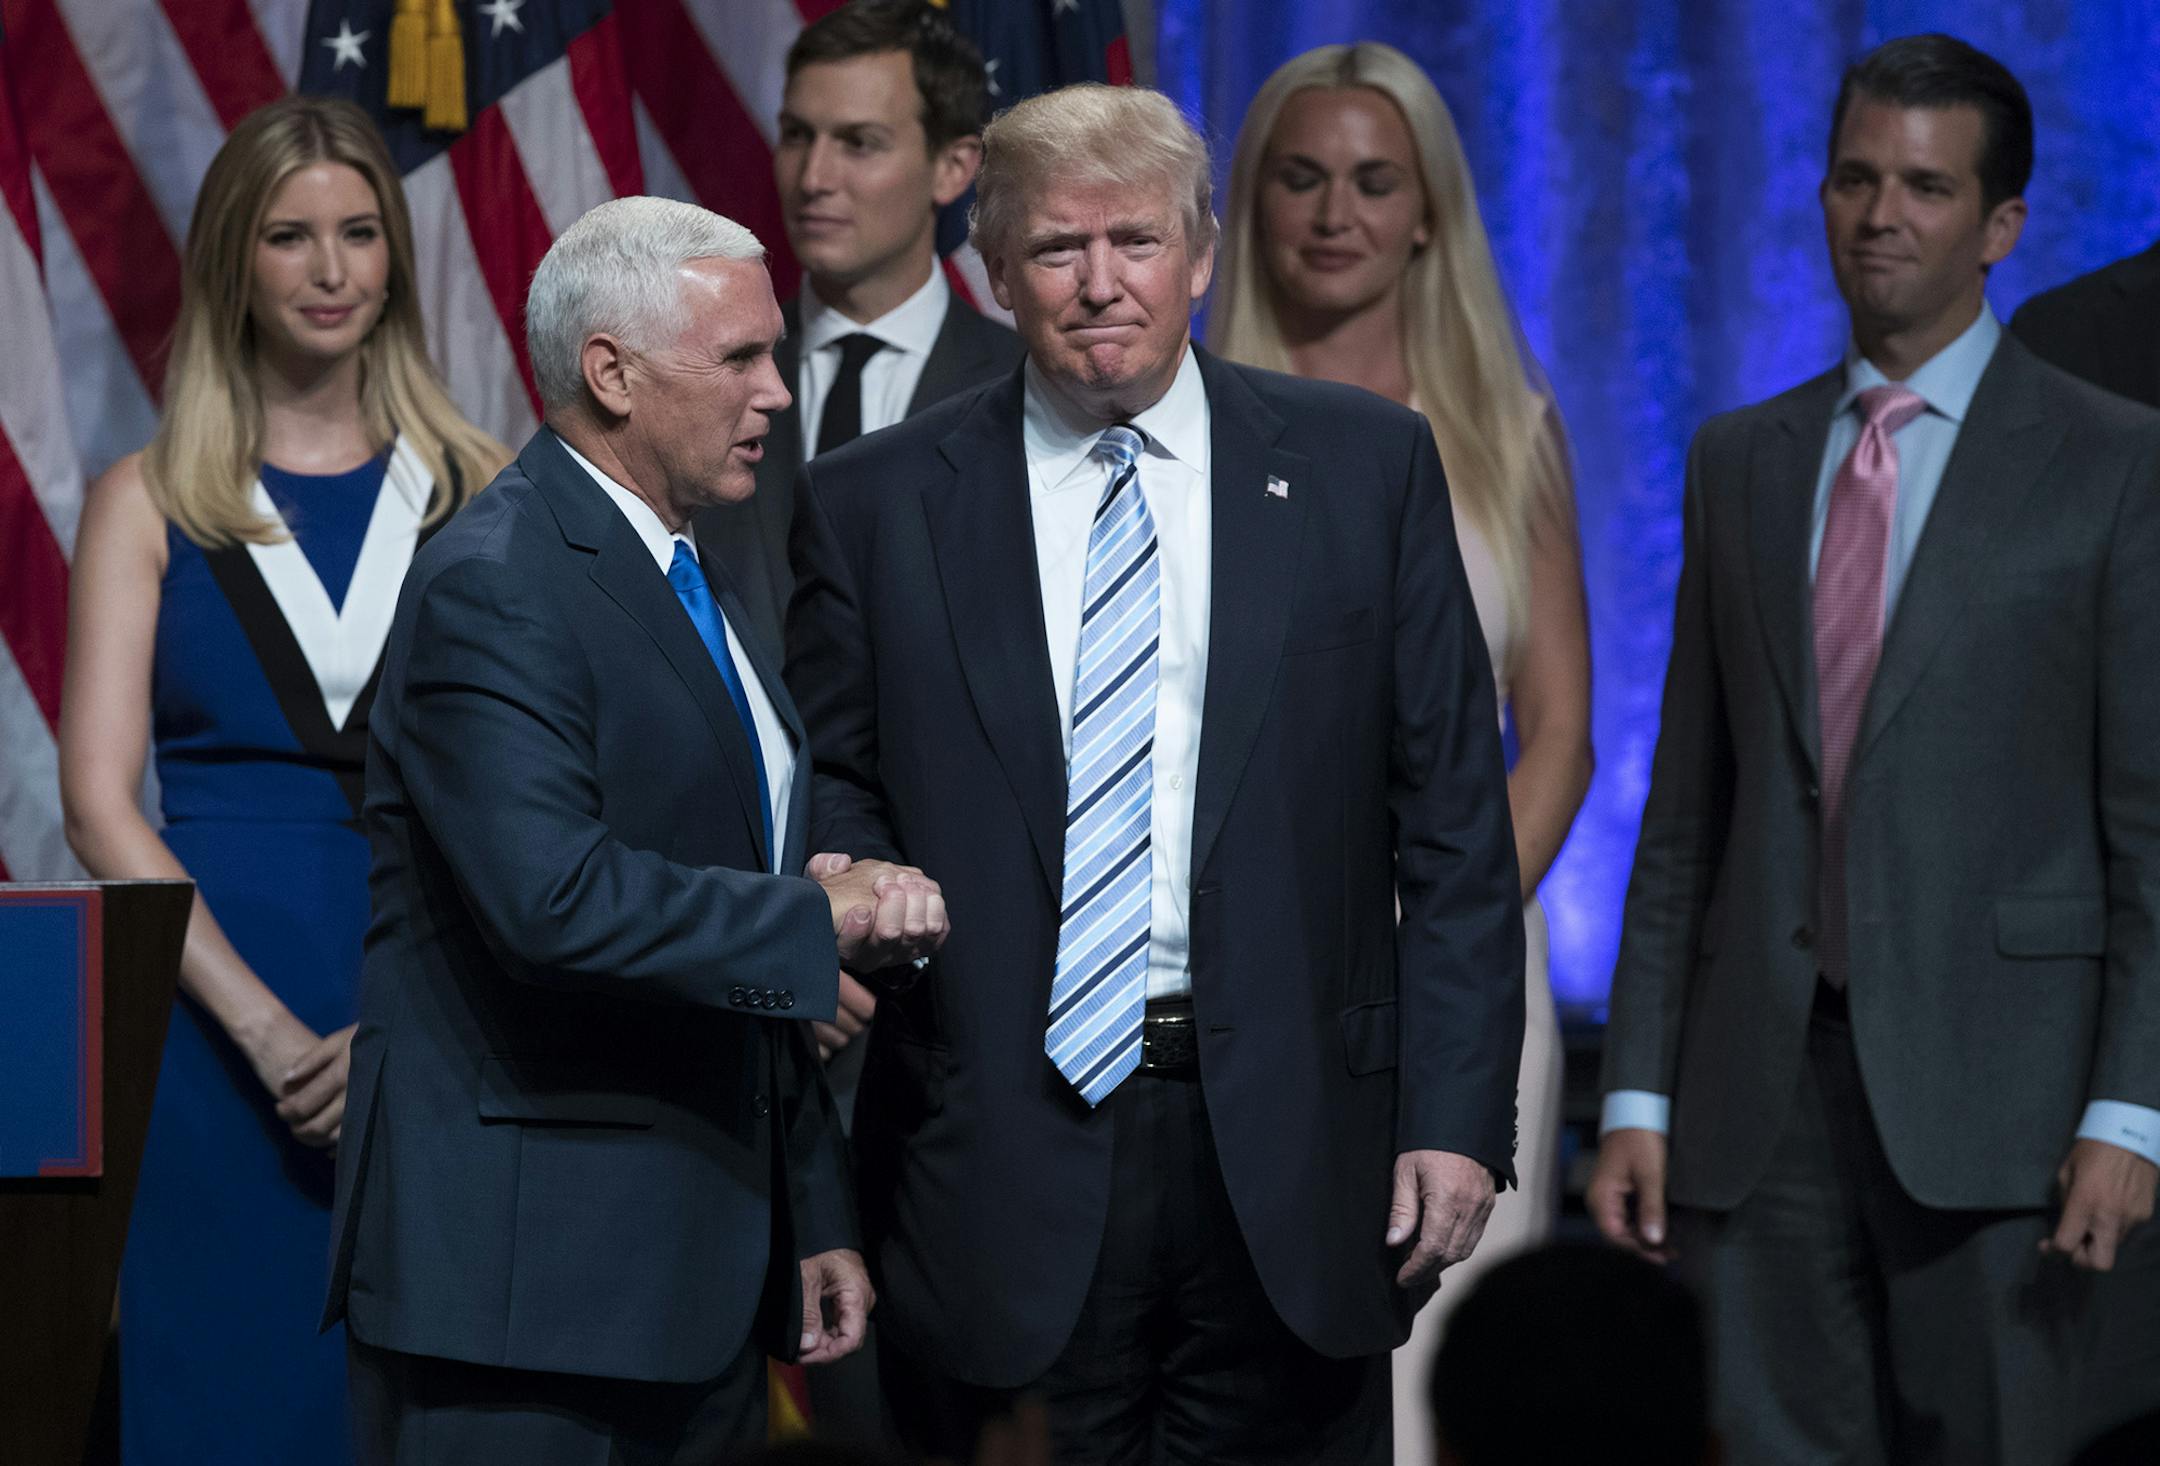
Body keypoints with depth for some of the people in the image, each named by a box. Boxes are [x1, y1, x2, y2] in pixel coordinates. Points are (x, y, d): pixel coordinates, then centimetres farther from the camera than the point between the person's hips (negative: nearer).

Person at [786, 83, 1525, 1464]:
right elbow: (836, 795, 10)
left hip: (1290, 1149, 0)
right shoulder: (876, 505, 6)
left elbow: (1453, 819, 4)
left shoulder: (1365, 465, 6)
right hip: (1005, 1157, 0)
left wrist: (1456, 1114, -3)